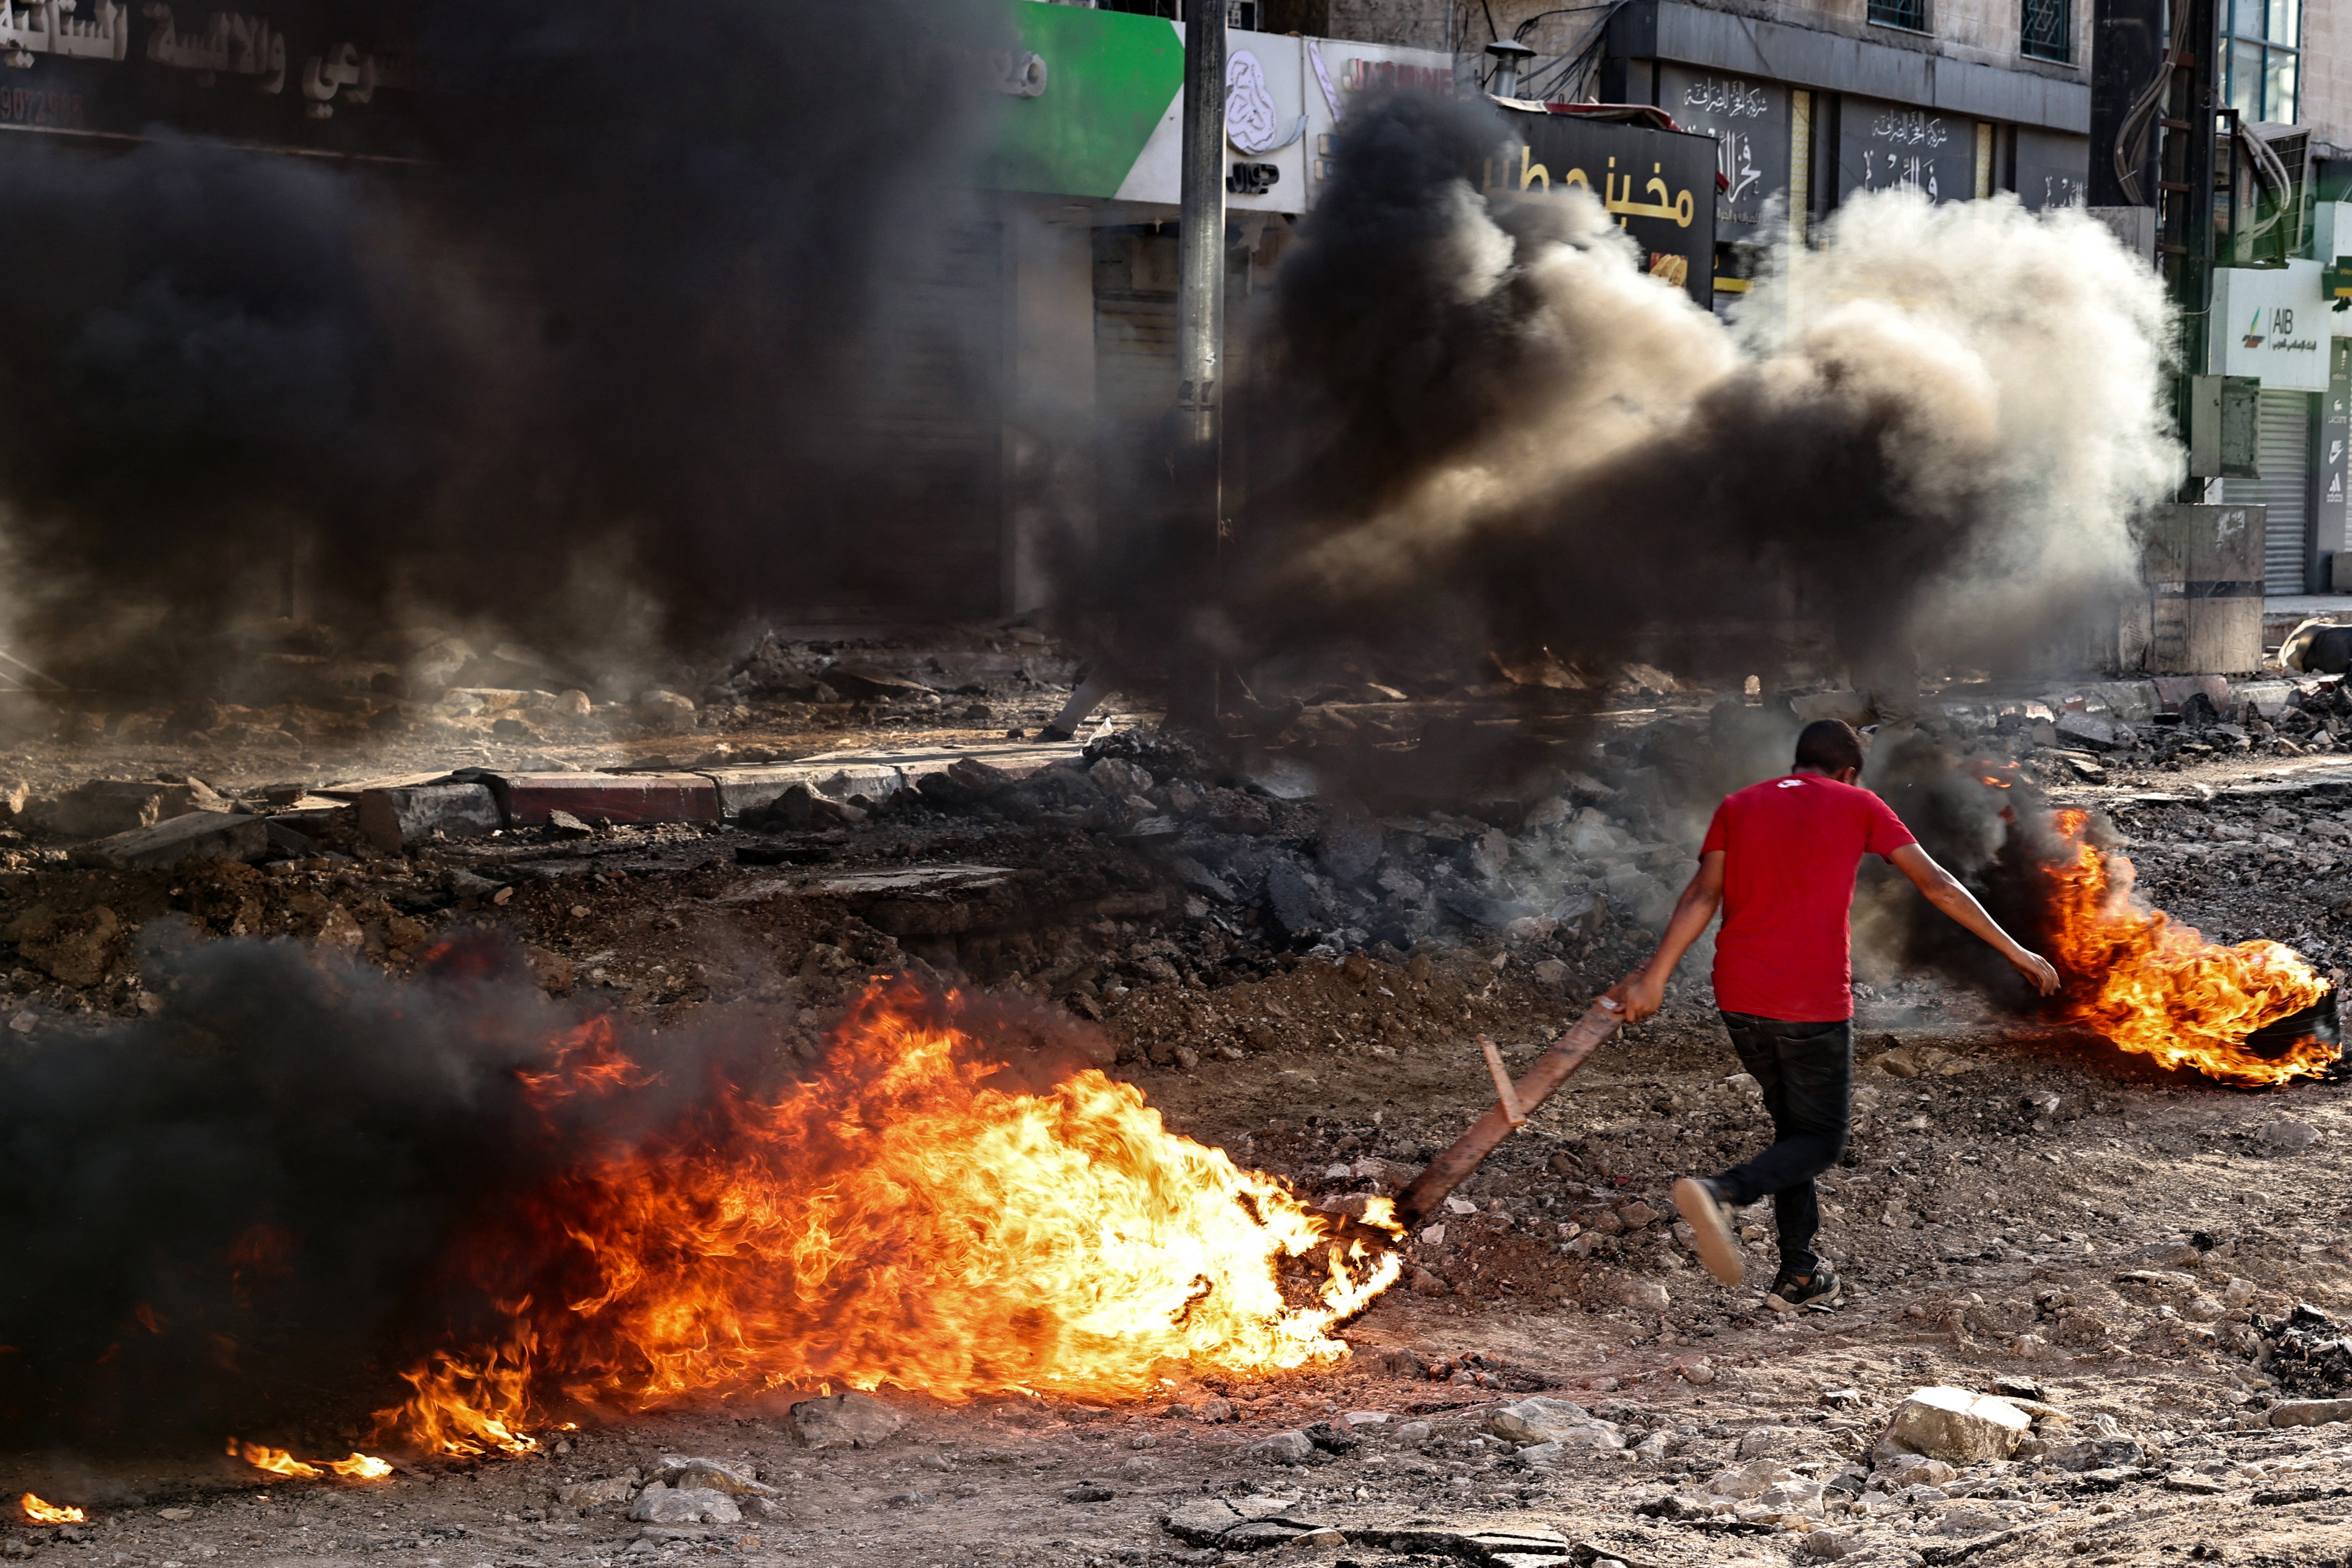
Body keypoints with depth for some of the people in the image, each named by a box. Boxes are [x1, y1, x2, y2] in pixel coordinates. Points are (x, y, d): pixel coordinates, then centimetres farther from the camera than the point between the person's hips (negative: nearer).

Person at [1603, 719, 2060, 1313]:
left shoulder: (1737, 807, 13)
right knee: (1820, 1141, 5)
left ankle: (1800, 1275, 16)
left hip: (1739, 999, 4)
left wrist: (1654, 978, -5)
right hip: (1815, 1006, -4)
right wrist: (2015, 952, 8)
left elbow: (1703, 895, 0)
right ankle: (1722, 1191, -23)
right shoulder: (1859, 807, 6)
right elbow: (1936, 885, 4)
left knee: (1793, 1125, 20)